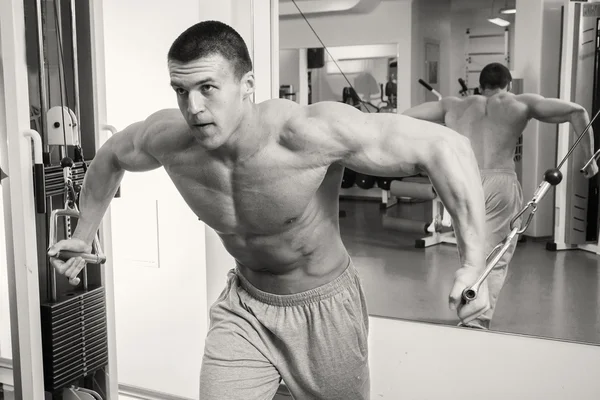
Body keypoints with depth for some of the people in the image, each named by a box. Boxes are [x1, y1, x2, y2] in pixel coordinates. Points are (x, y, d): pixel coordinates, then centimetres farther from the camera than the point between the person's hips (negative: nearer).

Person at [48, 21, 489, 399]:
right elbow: (111, 156, 7)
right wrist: (84, 235, 13)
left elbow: (444, 145, -32)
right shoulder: (167, 138, -17)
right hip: (245, 307, 3)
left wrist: (473, 262, -38)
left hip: (324, 307, -2)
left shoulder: (307, 133, -33)